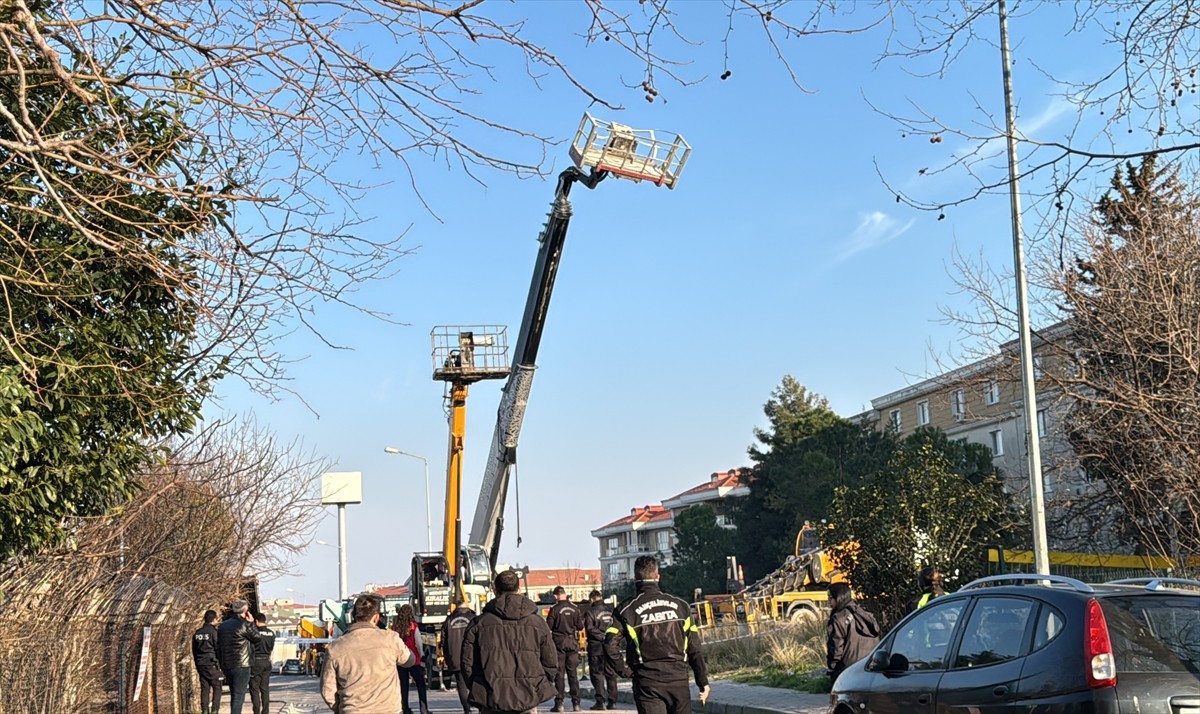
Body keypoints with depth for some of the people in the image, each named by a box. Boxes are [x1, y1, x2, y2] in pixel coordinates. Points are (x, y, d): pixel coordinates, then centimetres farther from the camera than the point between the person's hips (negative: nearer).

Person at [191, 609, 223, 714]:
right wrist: (221, 664, -2)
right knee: (217, 688, 0)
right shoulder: (214, 632, -10)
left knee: (204, 689, 9)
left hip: (201, 665, 6)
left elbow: (194, 651, 15)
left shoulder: (197, 633, 10)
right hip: (212, 665, -6)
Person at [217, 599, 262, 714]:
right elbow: (257, 638, -1)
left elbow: (218, 647, 14)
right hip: (241, 666, -7)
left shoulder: (222, 626, 11)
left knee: (234, 695, 18)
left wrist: (222, 665, 19)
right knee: (238, 696, -5)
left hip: (227, 666, 7)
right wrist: (251, 623, 6)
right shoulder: (243, 625, -13)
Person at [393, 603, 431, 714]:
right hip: (413, 660, -2)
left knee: (403, 686, 11)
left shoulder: (394, 627, -4)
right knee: (421, 685, 9)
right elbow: (418, 643, -9)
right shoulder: (412, 626, -11)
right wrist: (420, 655, 6)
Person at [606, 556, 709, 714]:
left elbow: (610, 645, -12)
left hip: (647, 683, -2)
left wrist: (625, 669, 2)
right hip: (678, 679, 2)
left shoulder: (626, 609, -2)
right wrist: (703, 681, 12)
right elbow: (694, 647, 6)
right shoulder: (680, 605, 6)